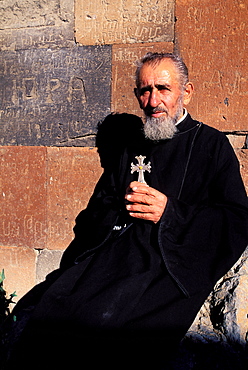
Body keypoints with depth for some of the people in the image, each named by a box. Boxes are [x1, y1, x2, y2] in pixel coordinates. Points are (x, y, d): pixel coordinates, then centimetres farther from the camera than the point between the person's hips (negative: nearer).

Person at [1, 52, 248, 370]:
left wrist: (171, 212, -10)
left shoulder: (212, 144, 8)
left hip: (166, 264, -4)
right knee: (29, 314, -16)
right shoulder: (129, 143, 23)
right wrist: (122, 206, 3)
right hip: (107, 256, 5)